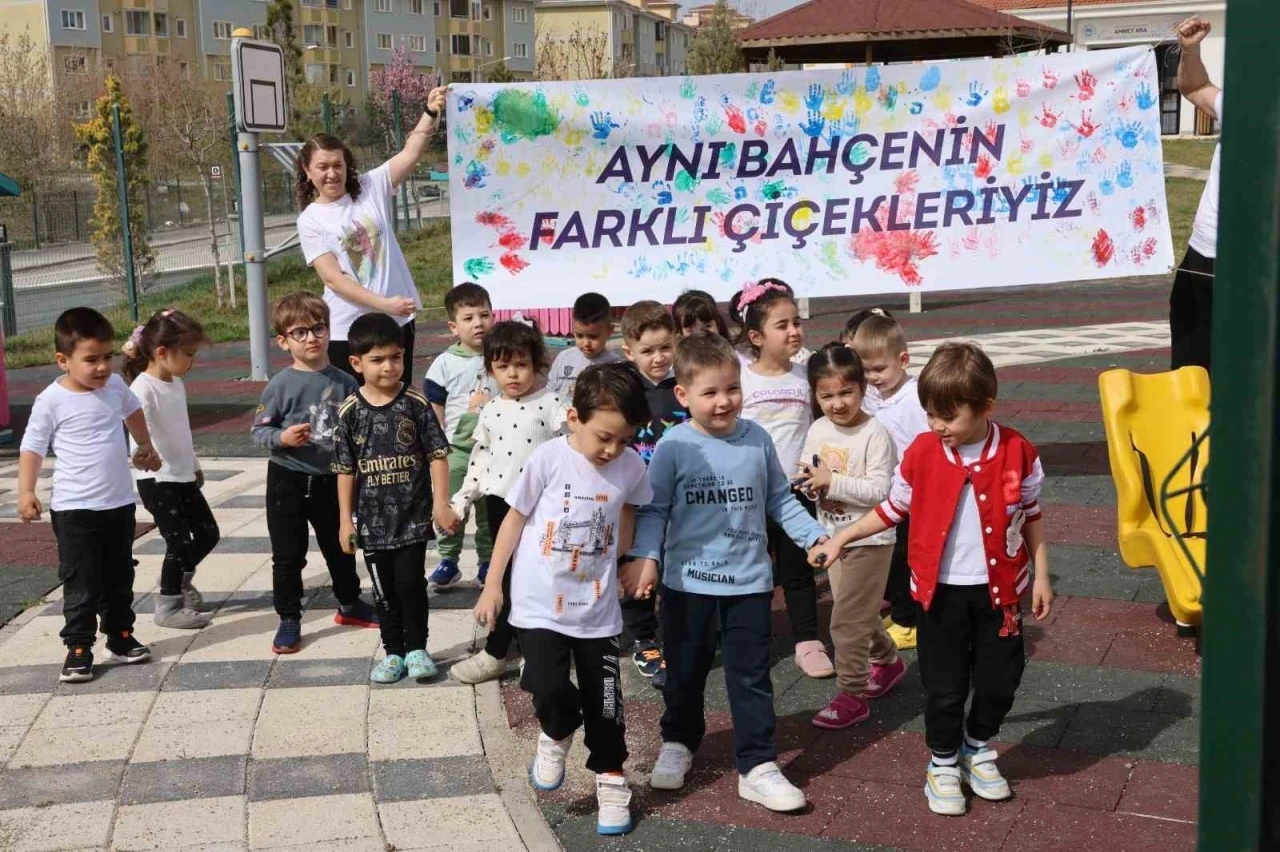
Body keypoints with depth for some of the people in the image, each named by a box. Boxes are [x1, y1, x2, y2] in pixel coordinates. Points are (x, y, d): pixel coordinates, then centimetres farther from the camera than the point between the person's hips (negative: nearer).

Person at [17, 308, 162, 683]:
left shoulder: (115, 386, 0)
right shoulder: (52, 401, -14)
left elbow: (133, 410, 23)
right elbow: (33, 447, -10)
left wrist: (146, 447, 35)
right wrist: (26, 492, -20)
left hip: (119, 503, 5)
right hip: (74, 510, -5)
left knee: (120, 577, 17)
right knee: (81, 583, -1)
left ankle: (121, 636, 30)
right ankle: (78, 648, 7)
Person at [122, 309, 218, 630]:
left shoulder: (176, 384, 9)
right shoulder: (144, 388, -18)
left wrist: (195, 465, 27)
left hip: (183, 476, 9)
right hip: (157, 481, -9)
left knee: (208, 533, 13)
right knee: (179, 542, -4)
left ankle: (180, 579, 37)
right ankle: (168, 606, 11)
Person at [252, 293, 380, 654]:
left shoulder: (344, 383, -3)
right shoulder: (280, 385, -11)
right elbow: (259, 430, -8)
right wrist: (282, 438, -25)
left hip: (331, 479, 3)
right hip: (288, 480, -3)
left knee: (340, 547, 19)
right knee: (288, 555, 6)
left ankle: (350, 605, 39)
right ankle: (289, 620, 18)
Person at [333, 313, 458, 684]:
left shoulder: (416, 404, -6)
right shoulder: (350, 411, -3)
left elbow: (438, 455, -3)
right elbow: (345, 469, 2)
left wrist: (441, 504, -9)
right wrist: (345, 519, 2)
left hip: (413, 515, -2)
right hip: (373, 520, 2)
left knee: (411, 582, -2)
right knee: (384, 589, 10)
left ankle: (416, 648, 15)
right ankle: (393, 651, 23)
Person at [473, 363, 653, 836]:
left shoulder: (631, 467, -8)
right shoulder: (548, 459, -16)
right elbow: (515, 519, -4)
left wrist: (632, 564, 12)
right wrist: (493, 585, 0)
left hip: (597, 607, 3)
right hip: (539, 603, -2)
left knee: (604, 700, 9)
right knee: (549, 689, -16)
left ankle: (611, 779, 30)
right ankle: (557, 734, 18)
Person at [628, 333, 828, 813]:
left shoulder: (757, 440, -1)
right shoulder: (673, 447, -9)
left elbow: (779, 500, 10)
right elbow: (654, 509, -4)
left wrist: (815, 536, 3)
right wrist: (645, 555, -17)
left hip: (748, 582, 1)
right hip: (687, 582, -1)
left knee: (751, 678, 4)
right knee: (685, 674, 16)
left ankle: (757, 766, 11)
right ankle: (678, 744, 39)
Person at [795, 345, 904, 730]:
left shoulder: (874, 434, -18)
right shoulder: (817, 430, 1)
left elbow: (879, 491, -24)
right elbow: (808, 481, 8)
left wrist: (833, 482, -27)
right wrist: (810, 482, -15)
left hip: (868, 539, -7)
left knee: (847, 621, -6)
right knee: (858, 613, 21)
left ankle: (851, 696, 4)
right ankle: (887, 662, 43)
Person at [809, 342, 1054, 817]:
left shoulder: (1018, 453, -9)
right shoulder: (921, 453, -8)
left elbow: (1031, 518, 4)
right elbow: (893, 509, 4)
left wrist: (1041, 576, 5)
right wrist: (841, 538, 1)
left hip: (999, 588, 1)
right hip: (941, 590, 0)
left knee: (1000, 680, 11)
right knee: (944, 686, 6)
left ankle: (978, 748, 37)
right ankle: (943, 763, 29)